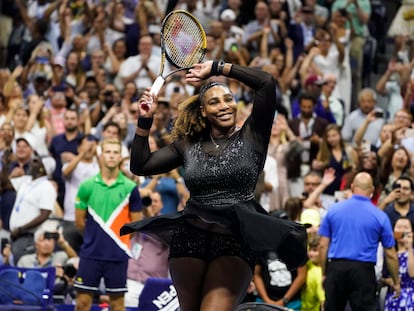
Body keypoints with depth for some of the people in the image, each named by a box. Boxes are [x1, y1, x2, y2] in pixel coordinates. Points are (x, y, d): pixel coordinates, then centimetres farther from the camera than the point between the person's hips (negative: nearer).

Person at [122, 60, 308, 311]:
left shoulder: (251, 137, 5)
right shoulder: (188, 145, 14)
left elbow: (266, 83, -6)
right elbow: (140, 166, 14)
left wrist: (217, 68, -1)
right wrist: (146, 120, 7)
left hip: (237, 242, -4)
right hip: (190, 238, 4)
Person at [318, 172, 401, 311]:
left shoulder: (334, 210, 5)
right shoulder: (380, 216, 0)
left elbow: (323, 246, 5)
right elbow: (390, 254, 4)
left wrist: (324, 273, 14)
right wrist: (396, 282, 14)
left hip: (336, 268, 2)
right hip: (363, 270, -2)